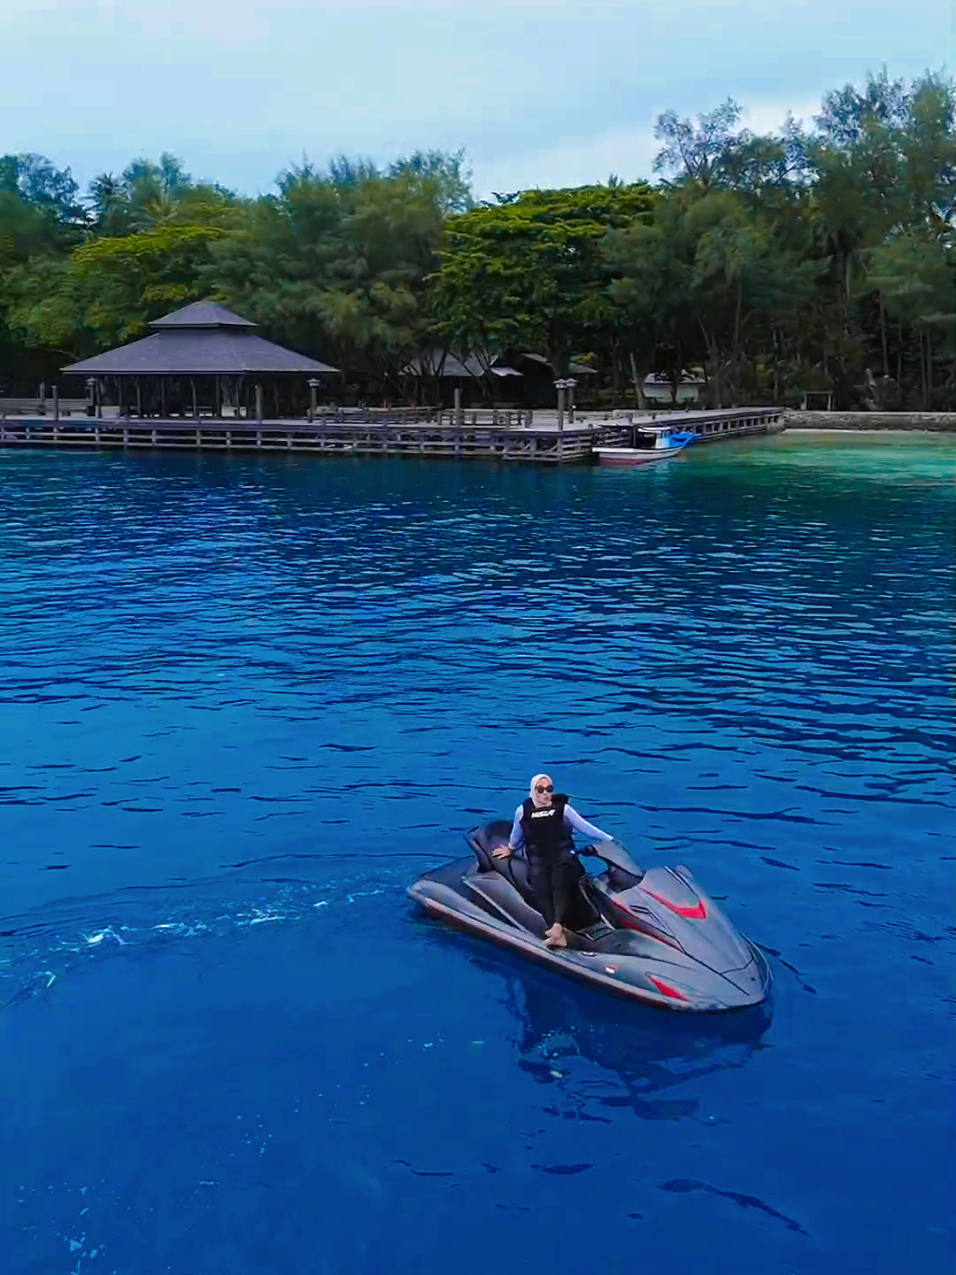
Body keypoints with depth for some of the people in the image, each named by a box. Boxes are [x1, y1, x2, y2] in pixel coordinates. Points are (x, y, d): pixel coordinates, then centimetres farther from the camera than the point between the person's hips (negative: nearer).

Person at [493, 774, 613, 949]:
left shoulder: (563, 808, 4)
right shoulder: (523, 811, 7)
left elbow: (585, 827, 8)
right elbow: (517, 835, 27)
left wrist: (609, 840, 6)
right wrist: (510, 849, 40)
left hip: (562, 856, -1)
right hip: (538, 859, 1)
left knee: (560, 888, -29)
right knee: (542, 892, -26)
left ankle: (557, 927, -49)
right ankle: (560, 934, -40)